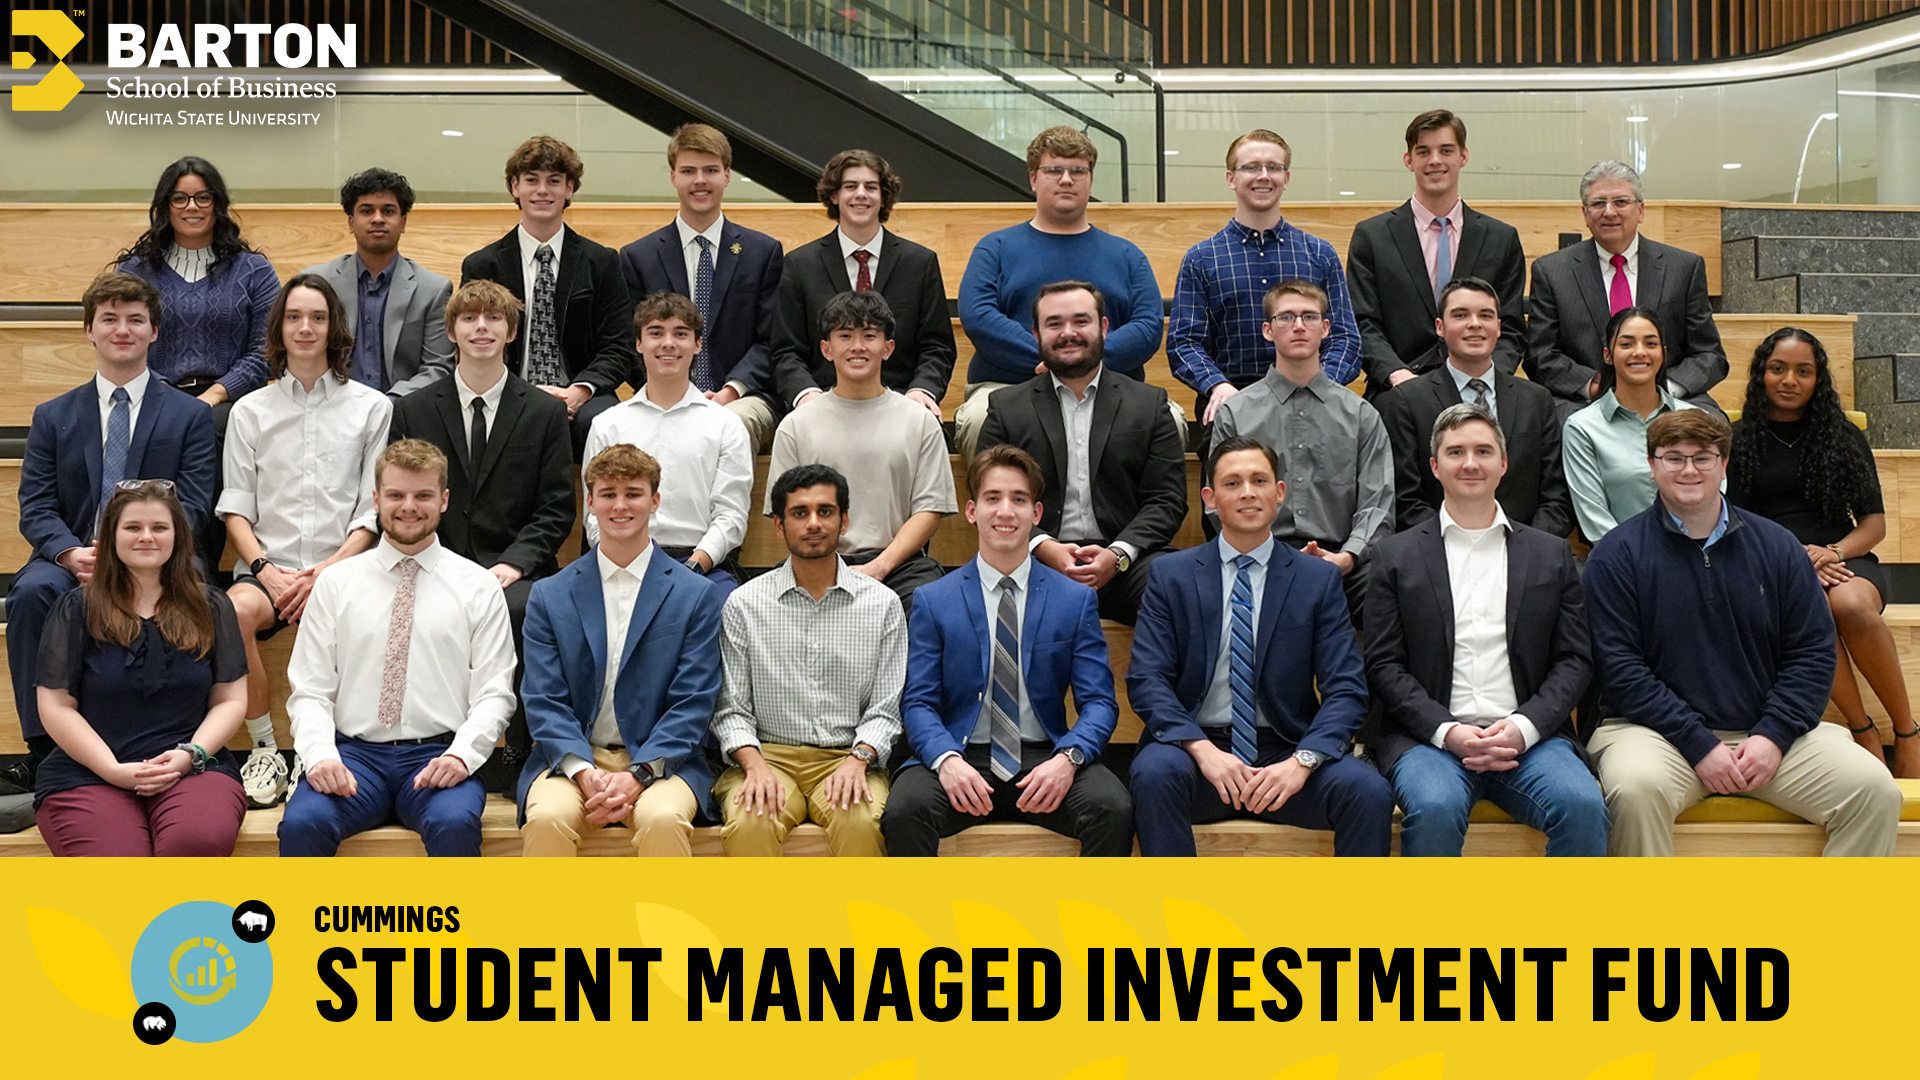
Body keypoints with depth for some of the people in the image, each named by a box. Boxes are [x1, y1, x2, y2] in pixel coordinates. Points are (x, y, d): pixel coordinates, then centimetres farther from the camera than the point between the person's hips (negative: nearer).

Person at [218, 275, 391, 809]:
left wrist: (327, 572, -9)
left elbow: (374, 509, 5)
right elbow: (236, 509, 10)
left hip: (343, 567, -1)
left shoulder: (371, 407, 12)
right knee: (233, 612, -33)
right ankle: (264, 749, -16)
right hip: (270, 567, 1)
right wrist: (264, 568, -9)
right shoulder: (250, 411, 16)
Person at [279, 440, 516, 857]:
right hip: (354, 752, 1)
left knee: (455, 823, -35)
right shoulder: (335, 584, 13)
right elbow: (310, 691, 8)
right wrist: (320, 755, -12)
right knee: (301, 823, -30)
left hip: (438, 757, -1)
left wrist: (461, 755, -14)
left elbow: (494, 694, 5)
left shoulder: (478, 587, 10)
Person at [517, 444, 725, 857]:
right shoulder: (549, 596, 10)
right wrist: (583, 772, -15)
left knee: (662, 819, -34)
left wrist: (639, 773, -15)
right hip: (572, 758, 1)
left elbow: (693, 703, 0)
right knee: (546, 818, -31)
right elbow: (543, 702, 3)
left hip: (660, 760, -1)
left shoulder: (696, 595, 6)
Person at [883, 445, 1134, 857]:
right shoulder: (933, 603, 8)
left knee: (1114, 809, -30)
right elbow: (919, 703, 2)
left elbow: (1098, 702, 4)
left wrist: (1068, 758, -17)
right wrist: (947, 760, -20)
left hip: (1045, 761, 1)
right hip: (962, 757, 0)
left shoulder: (1076, 600, 9)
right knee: (903, 811, -32)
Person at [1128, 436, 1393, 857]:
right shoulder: (1170, 575, 7)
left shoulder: (1319, 579, 8)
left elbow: (1345, 688, 1)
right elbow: (1146, 680, -2)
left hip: (1286, 749, 1)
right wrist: (1203, 750, -20)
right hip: (1197, 746, -1)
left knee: (1369, 792, -27)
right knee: (1154, 773, -34)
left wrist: (1303, 761, -18)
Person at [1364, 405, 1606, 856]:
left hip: (1528, 737, 2)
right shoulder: (1397, 556, 11)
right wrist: (1447, 731, -11)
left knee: (1583, 804, -29)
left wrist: (1524, 727, -8)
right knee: (1436, 808, -34)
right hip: (1427, 736, -1)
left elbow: (1575, 660, 10)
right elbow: (1384, 666, 4)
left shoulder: (1552, 554, 16)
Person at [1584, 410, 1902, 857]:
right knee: (1635, 788, -36)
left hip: (1771, 735, 3)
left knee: (1876, 790, -17)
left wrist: (1774, 736, -8)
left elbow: (1813, 653, 8)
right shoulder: (1616, 555, 0)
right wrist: (1699, 746, -15)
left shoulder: (1777, 547, 11)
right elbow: (1620, 668, -7)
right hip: (1661, 732, -3)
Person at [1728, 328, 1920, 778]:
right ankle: (1863, 732, -26)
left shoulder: (1842, 437, 14)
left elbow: (1874, 522, 10)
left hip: (1842, 556, 1)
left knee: (1852, 606, -36)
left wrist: (1833, 553, -12)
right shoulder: (1739, 441, 9)